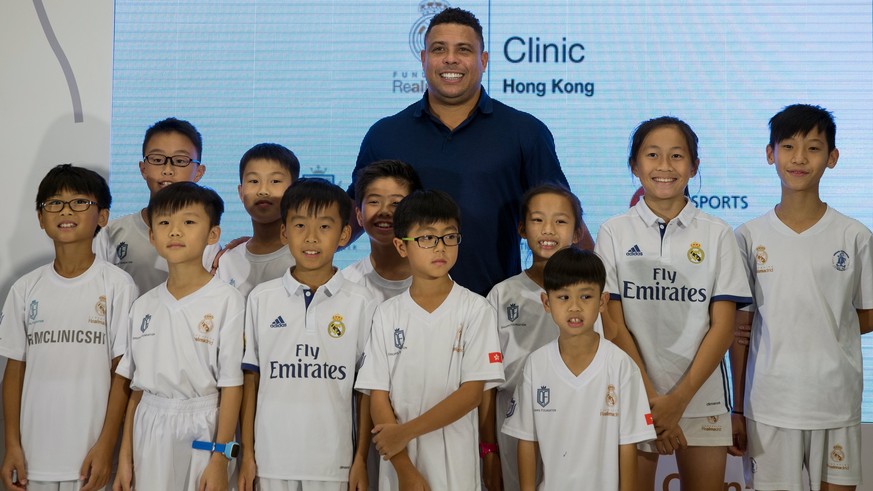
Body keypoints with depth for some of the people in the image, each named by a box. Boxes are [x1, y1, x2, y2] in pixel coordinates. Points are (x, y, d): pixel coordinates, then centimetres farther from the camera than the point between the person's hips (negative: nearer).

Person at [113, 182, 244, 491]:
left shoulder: (226, 300, -9)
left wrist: (220, 458, -13)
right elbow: (137, 386, 10)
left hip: (201, 430, -4)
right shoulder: (143, 306, 6)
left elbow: (231, 386, -10)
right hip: (149, 431, 4)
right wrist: (125, 455, 9)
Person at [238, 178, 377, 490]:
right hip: (272, 458, 1)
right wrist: (247, 454, 4)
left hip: (333, 460, -1)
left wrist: (361, 459, 0)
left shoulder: (360, 303, -2)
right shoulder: (261, 299, 2)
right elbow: (251, 379, 5)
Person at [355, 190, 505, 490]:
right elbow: (378, 397, -2)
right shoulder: (388, 314, 1)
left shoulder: (476, 310, -5)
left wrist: (406, 431, -14)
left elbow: (472, 392, -10)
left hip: (456, 466, -1)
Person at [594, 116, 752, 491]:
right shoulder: (614, 233, 1)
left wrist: (679, 399, -11)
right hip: (632, 396, 0)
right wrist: (651, 398, -11)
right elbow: (613, 326, -4)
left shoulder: (717, 235, 2)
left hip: (701, 397, 1)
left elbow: (723, 326, -2)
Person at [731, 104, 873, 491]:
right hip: (768, 405, 0)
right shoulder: (750, 237, 0)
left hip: (838, 404, 0)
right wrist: (737, 408, 3)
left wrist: (823, 326, -6)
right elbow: (739, 328, 3)